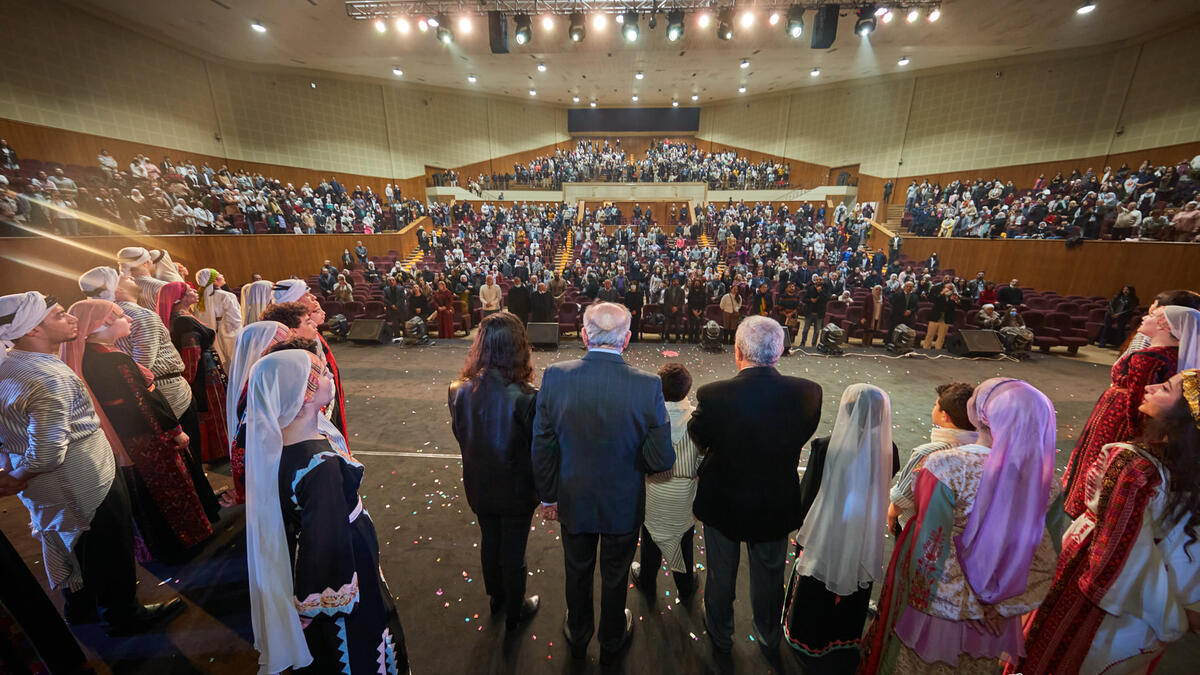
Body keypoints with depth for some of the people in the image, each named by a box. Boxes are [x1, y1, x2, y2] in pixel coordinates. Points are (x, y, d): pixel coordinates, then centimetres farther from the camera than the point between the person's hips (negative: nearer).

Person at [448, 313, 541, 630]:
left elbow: (460, 435, -2)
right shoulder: (525, 398, -31)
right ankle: (514, 610, 44)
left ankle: (496, 596, 54)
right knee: (513, 551, 19)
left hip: (478, 485, 4)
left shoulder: (459, 391, -18)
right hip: (515, 489, -4)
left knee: (489, 541, 28)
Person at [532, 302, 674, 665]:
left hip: (573, 501, 2)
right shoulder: (647, 385, -27)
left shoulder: (555, 376, -22)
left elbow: (542, 446, -12)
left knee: (577, 570, 29)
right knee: (615, 576, 26)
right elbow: (662, 459, -20)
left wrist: (547, 496, 3)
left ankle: (577, 635, 56)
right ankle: (612, 642, 54)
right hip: (623, 504, -1)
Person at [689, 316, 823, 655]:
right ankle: (769, 638, 56)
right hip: (777, 505, 2)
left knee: (721, 576, 25)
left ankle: (720, 637, 52)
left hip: (722, 503, -2)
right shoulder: (808, 393, -22)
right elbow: (802, 436, -5)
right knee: (769, 576, 30)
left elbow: (697, 440, -13)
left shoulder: (713, 395, -31)